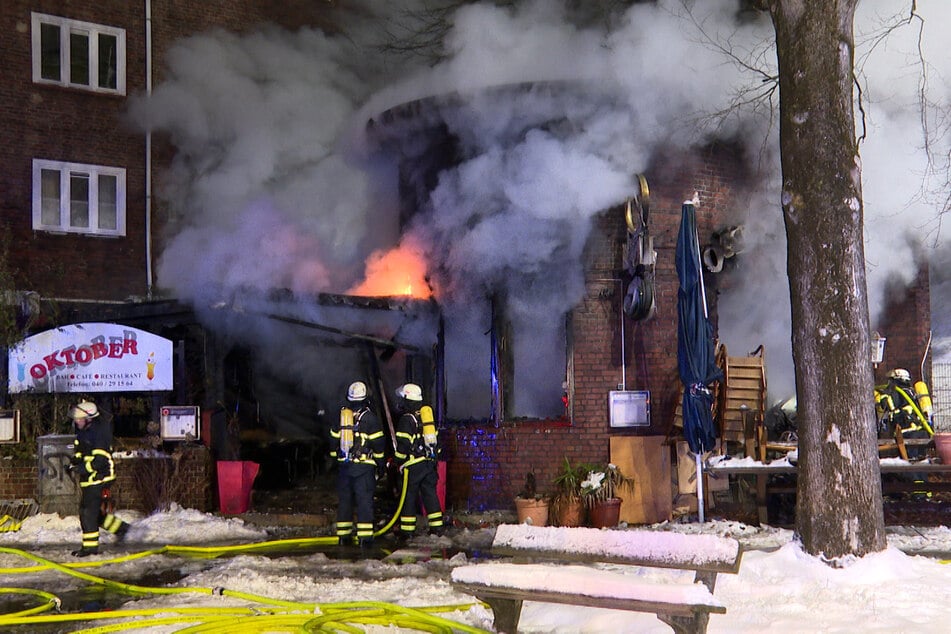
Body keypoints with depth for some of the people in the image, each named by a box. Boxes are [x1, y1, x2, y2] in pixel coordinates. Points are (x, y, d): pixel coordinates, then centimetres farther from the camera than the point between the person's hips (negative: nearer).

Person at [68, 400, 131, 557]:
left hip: (98, 478, -10)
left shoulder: (99, 432, -16)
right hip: (88, 479, 10)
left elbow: (100, 459, -22)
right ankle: (120, 528, 27)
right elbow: (78, 454, 25)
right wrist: (74, 465, 6)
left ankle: (90, 546, -1)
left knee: (88, 512, -8)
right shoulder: (82, 433, 14)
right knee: (96, 512, 12)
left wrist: (83, 468, -26)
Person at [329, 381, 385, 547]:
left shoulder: (341, 416, 8)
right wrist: (380, 461, 5)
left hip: (344, 465, 4)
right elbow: (378, 443, -6)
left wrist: (336, 458, 24)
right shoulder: (369, 417, -7)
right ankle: (364, 536, -6)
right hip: (364, 465, -4)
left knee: (344, 498, 10)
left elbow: (334, 441, 14)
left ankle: (343, 535, 12)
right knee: (364, 499, -2)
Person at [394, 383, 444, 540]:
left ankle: (407, 530, 1)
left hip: (414, 464, -7)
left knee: (409, 496, -1)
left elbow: (403, 444, -14)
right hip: (430, 462, 7)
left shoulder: (407, 418, -10)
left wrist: (399, 461, -4)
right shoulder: (426, 415, 14)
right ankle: (437, 527, 10)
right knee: (430, 493, 10)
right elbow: (435, 439, 18)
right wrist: (434, 459, 23)